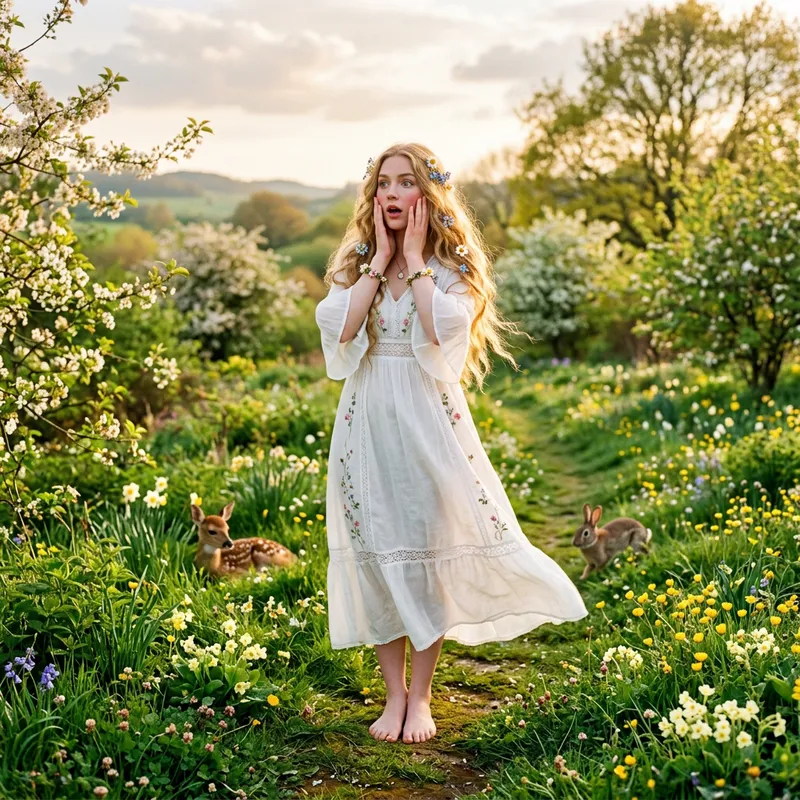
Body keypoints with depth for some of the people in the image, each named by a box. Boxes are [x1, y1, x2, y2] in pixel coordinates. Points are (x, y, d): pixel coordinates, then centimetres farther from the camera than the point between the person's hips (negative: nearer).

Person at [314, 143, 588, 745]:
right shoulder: (354, 264, 9)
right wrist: (379, 259, -6)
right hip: (368, 423, 2)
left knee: (430, 549, 1)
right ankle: (394, 694, 16)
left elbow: (441, 331, -19)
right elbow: (341, 328, -11)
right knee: (377, 554, 4)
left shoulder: (451, 268, 1)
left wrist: (415, 258, -10)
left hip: (428, 420, -2)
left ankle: (420, 697, 15)